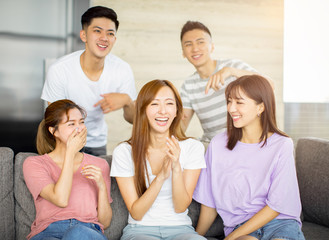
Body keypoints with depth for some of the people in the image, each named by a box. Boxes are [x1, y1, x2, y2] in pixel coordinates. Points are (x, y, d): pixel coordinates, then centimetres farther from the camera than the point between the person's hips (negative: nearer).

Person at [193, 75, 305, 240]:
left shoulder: (282, 145, -3)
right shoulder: (218, 145, 3)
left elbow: (277, 205, -6)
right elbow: (209, 203, 11)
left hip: (280, 222, 0)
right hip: (239, 226, 0)